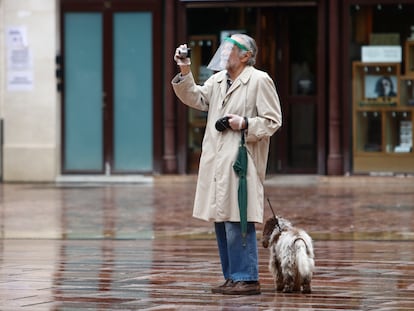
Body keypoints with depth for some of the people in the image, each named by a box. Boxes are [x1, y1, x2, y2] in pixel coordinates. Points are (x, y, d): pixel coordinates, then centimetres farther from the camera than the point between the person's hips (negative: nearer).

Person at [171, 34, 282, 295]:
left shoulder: (259, 81, -5)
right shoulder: (218, 80, 17)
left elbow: (273, 121, -6)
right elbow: (196, 98, 12)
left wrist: (245, 124, -19)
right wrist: (185, 72, 3)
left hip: (242, 163, -8)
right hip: (216, 163, 8)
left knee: (238, 222, -10)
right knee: (221, 223, 10)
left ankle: (247, 279, -6)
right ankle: (232, 278, 17)